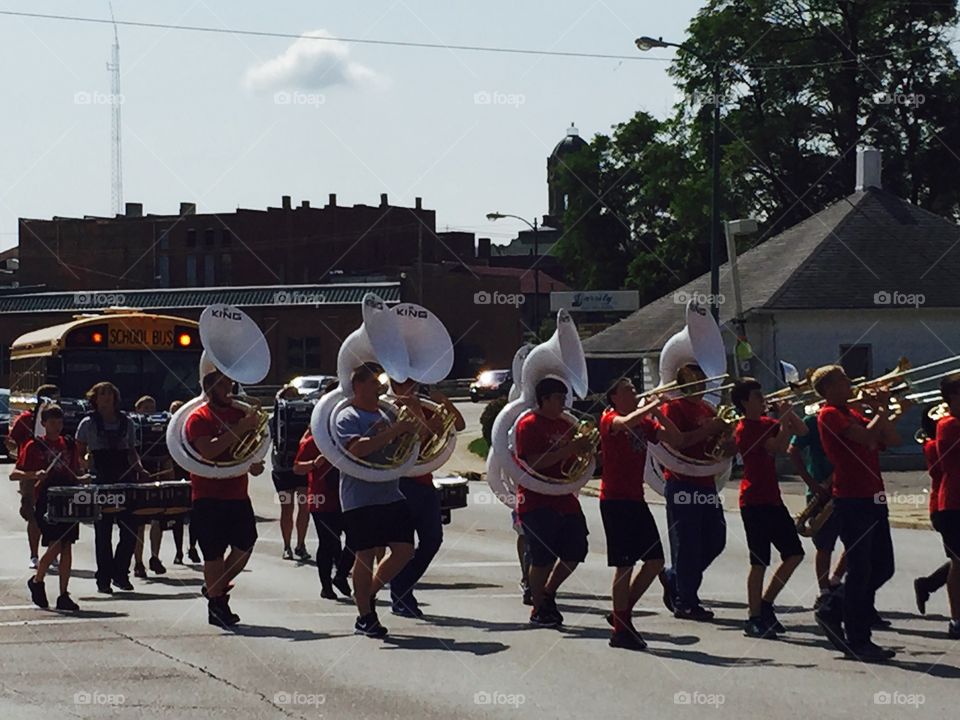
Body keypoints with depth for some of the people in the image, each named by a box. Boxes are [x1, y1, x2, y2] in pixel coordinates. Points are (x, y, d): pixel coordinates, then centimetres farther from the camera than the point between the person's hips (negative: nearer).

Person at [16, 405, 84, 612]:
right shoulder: (34, 446, 0)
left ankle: (63, 595, 6)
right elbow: (14, 474, -3)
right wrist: (34, 475, -20)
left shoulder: (70, 445, 13)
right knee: (55, 545, -11)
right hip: (46, 501, -4)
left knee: (67, 547, 2)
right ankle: (37, 581, 14)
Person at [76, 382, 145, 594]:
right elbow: (79, 453, 6)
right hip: (100, 483, -3)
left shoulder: (126, 423, 12)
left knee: (130, 529, -2)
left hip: (125, 481, 3)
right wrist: (85, 460, -14)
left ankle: (120, 573, 13)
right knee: (103, 532, 2)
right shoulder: (88, 424, 3)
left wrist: (139, 468, 0)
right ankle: (104, 578, 8)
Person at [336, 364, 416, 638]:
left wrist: (408, 430, 8)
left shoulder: (384, 414, 17)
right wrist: (393, 431, -24)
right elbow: (357, 448, -24)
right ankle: (365, 617, 5)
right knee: (366, 554, -4)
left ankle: (369, 594, 21)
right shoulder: (348, 417, -6)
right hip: (361, 499, -7)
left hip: (391, 495, 7)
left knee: (404, 550, 3)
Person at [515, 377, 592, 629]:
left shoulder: (565, 424, 15)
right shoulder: (528, 425, -10)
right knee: (543, 558, -5)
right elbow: (532, 462, -21)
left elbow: (574, 459, 24)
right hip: (537, 502, -8)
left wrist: (583, 446, 2)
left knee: (575, 551, 6)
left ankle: (548, 594, 26)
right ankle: (539, 610, 10)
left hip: (564, 499, 8)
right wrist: (567, 451, -25)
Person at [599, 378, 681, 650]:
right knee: (625, 564, -7)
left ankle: (623, 613, 20)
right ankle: (620, 629, -1)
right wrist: (653, 405, -20)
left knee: (655, 561, 8)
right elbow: (626, 422, -30)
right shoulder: (610, 419, -7)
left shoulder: (645, 422, 14)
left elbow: (674, 438, 7)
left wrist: (658, 412, -3)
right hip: (615, 499, -8)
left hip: (636, 499, 8)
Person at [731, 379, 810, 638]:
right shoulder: (745, 429, -13)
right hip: (754, 502, -9)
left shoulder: (765, 423, 13)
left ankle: (765, 604, 18)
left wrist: (788, 413, 1)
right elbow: (780, 447, -21)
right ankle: (754, 619, 0)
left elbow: (801, 431, 13)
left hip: (771, 499, 9)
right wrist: (784, 417, -16)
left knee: (794, 553, 9)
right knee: (760, 561, -7)